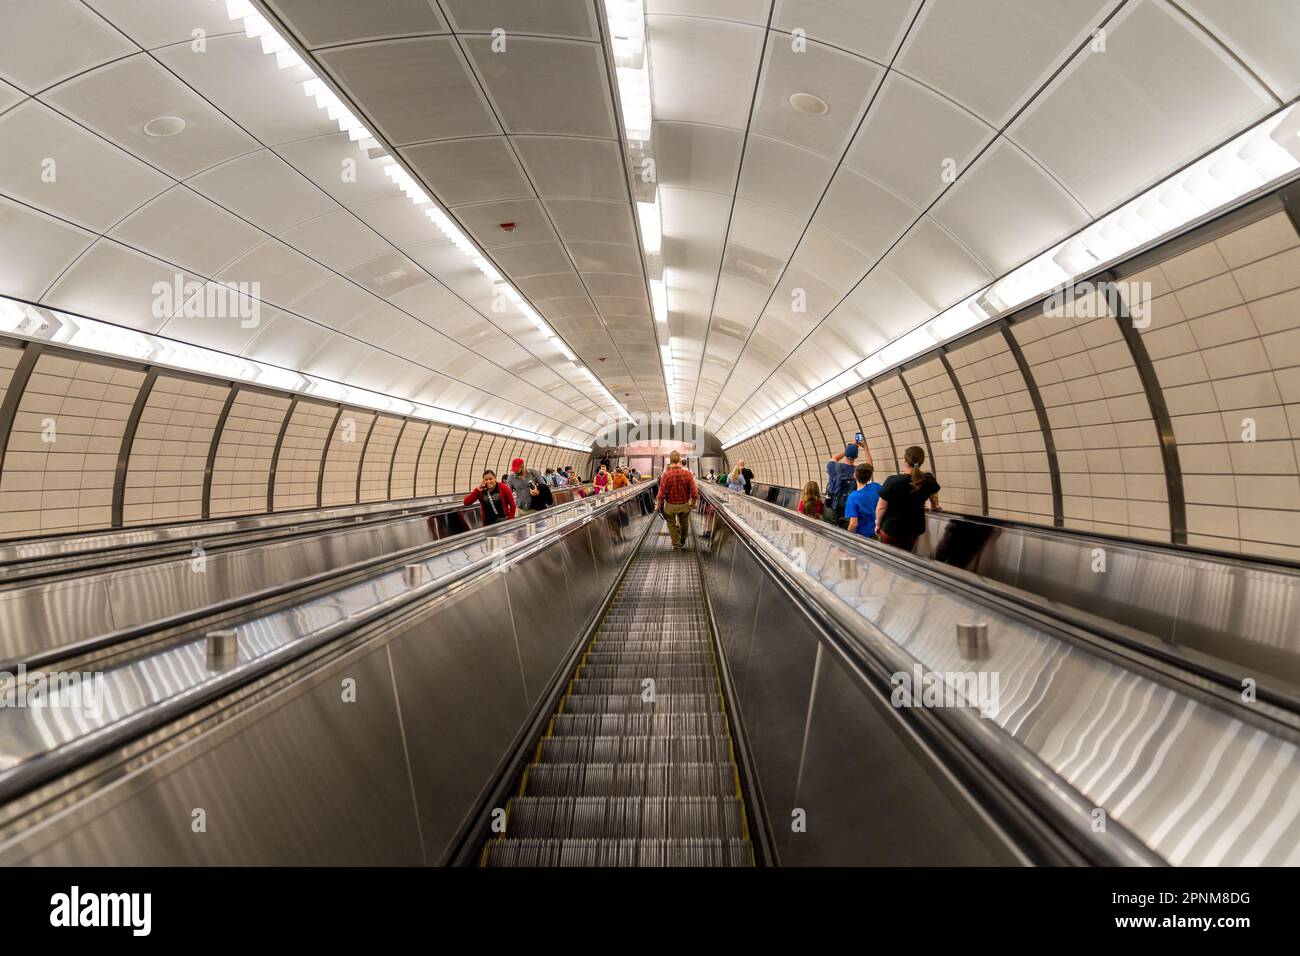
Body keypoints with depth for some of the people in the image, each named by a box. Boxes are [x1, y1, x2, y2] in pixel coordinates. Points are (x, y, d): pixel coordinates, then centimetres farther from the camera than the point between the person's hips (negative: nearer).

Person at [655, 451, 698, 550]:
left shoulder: (666, 475, -23)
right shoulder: (688, 473, -19)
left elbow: (662, 494, -19)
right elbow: (694, 492, -15)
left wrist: (658, 505, -2)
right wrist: (693, 503, 3)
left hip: (670, 505, -2)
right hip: (685, 505, 2)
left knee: (672, 524, 21)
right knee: (684, 524, 25)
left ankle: (676, 545, 31)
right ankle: (682, 542, 46)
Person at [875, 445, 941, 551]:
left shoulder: (892, 481, -25)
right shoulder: (929, 480, -11)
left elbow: (881, 507, -15)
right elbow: (934, 499, 12)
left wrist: (878, 523, 4)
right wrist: (934, 507, 35)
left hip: (891, 530, -4)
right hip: (915, 530, 4)